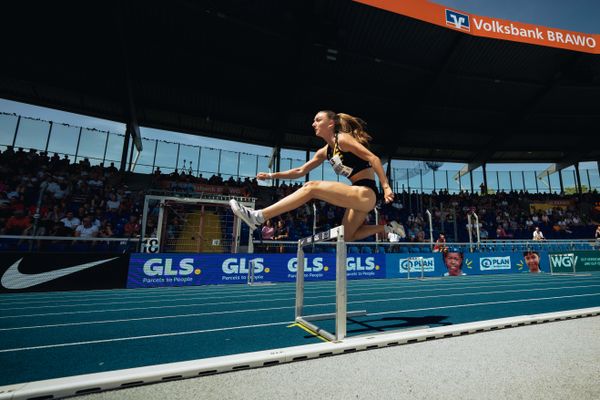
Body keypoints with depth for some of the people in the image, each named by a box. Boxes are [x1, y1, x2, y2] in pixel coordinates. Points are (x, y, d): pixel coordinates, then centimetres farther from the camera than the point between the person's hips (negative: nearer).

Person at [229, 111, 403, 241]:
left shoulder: (343, 138, -6)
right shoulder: (325, 152, 17)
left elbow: (374, 158, -13)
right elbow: (300, 171, 21)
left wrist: (386, 187, -22)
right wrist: (272, 175, 16)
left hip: (366, 193, -9)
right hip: (359, 195, 9)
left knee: (312, 187, -20)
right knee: (347, 236, 19)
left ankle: (258, 216, -20)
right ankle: (387, 228, 24)